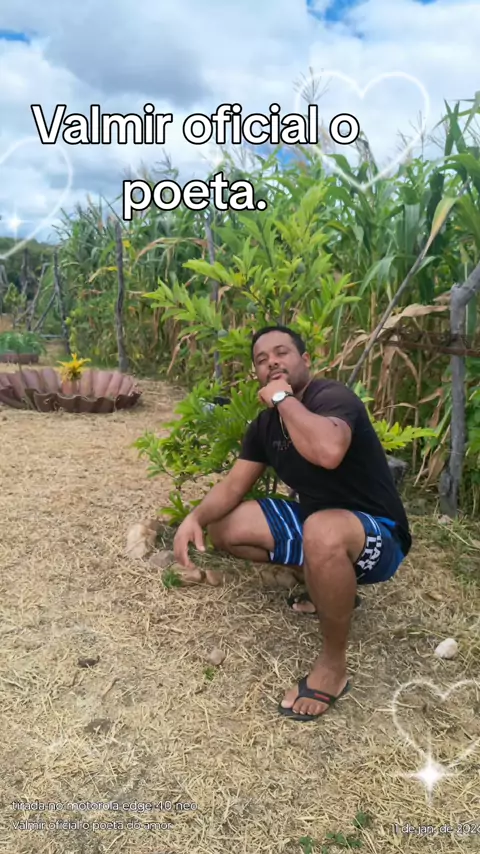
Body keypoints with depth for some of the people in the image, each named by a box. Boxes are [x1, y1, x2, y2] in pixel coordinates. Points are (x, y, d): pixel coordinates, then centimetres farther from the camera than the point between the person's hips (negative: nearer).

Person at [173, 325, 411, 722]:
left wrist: (284, 398, -29)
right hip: (314, 521, 8)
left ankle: (333, 665, -16)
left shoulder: (333, 397, -22)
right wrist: (194, 518, -16)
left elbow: (328, 451, -45)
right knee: (223, 528, 4)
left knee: (322, 532, -42)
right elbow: (232, 486, 4)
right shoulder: (265, 423, 3)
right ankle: (329, 586, 14)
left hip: (377, 535, -8)